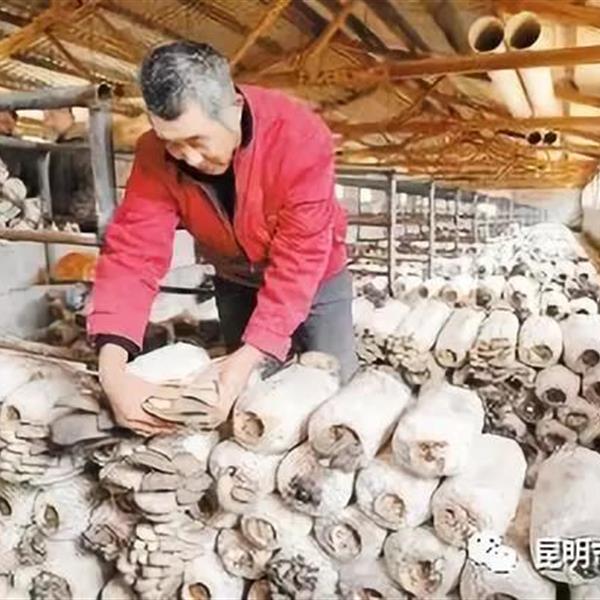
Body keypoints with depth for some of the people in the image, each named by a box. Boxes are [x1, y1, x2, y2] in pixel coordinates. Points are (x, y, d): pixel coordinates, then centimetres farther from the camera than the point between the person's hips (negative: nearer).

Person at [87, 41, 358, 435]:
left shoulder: (300, 138, -34)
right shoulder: (156, 157, -24)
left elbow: (298, 259, -35)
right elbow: (133, 253, -29)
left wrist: (250, 355, -41)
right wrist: (112, 367, -42)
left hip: (316, 276, -2)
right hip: (236, 281, 3)